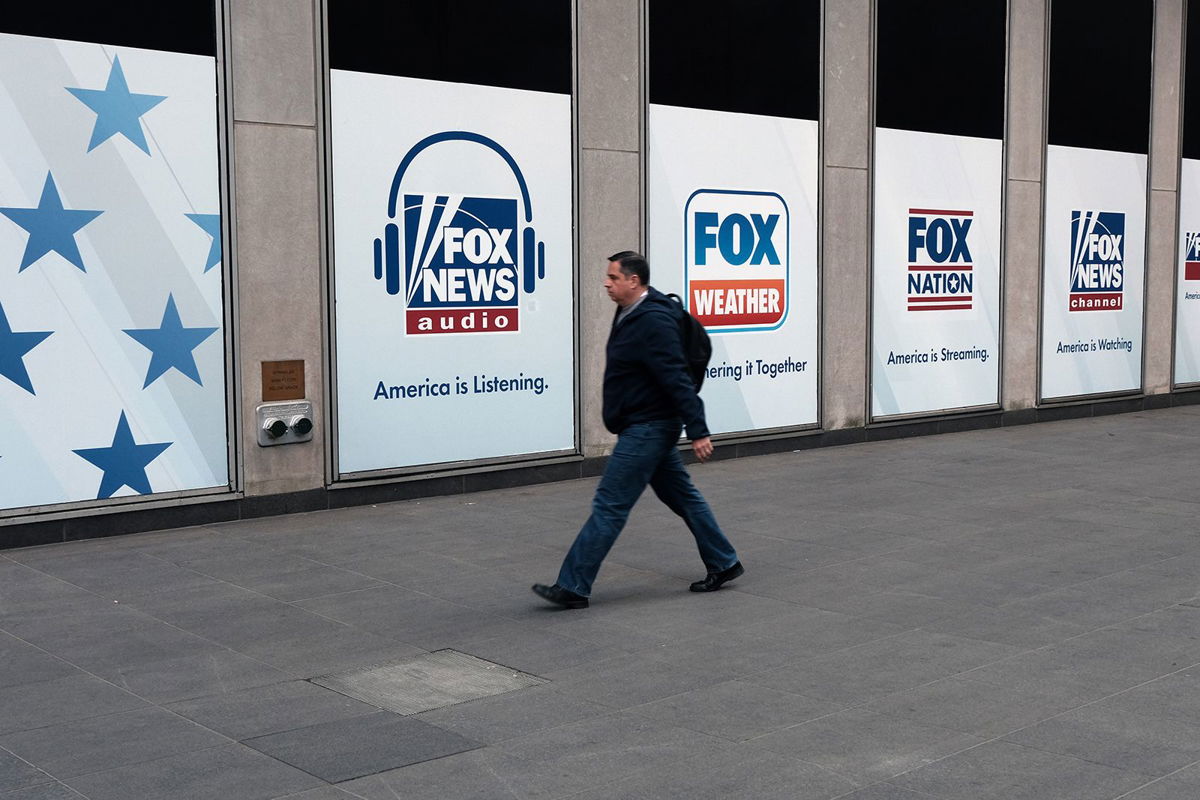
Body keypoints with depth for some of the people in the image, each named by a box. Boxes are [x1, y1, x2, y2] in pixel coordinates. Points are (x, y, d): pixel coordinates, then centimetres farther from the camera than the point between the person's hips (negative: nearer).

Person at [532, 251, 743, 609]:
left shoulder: (653, 323, -21)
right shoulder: (631, 314, 10)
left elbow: (679, 381, -24)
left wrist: (697, 431, -25)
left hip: (647, 429, -11)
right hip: (648, 427, 11)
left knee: (609, 505, -7)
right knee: (681, 496, 17)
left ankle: (572, 587, -2)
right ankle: (723, 564, 28)